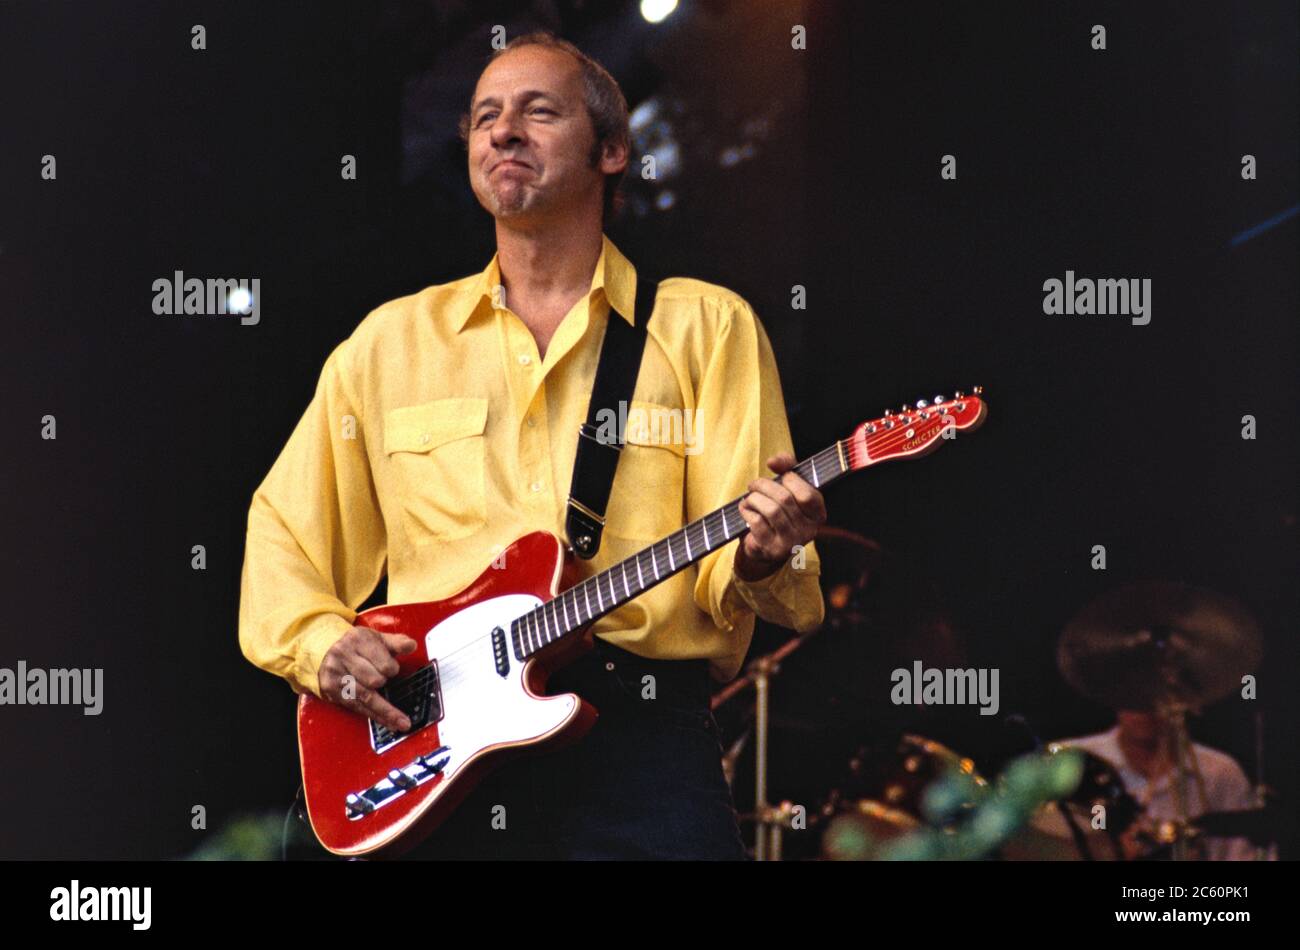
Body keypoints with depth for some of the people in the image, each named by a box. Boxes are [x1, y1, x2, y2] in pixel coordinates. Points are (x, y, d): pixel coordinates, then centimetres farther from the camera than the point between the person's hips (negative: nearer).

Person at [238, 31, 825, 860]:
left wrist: (761, 556, -20)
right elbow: (283, 535, 19)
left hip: (637, 746, -2)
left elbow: (724, 567, 3)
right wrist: (323, 644, 0)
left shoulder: (706, 327, 9)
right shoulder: (392, 342, 17)